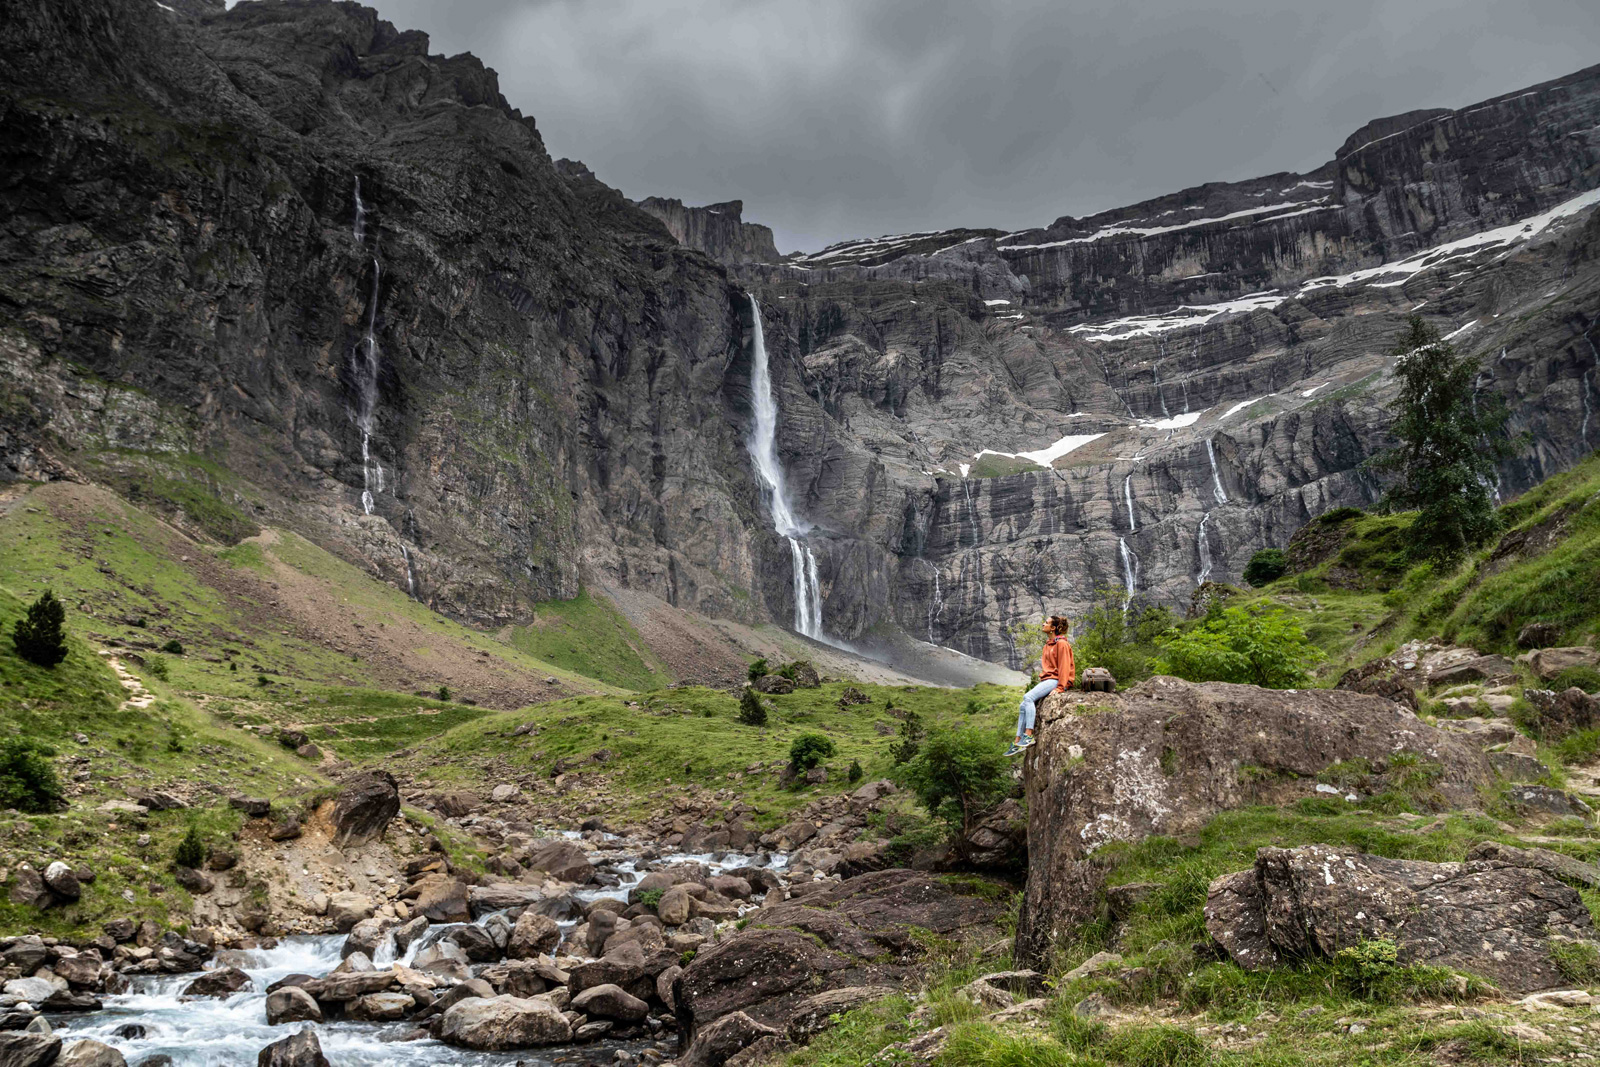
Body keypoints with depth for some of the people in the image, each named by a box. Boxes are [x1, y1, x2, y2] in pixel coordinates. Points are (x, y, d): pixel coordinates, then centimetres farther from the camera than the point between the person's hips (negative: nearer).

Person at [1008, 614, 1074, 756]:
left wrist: (1060, 687, -20)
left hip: (1056, 680, -9)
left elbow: (1064, 666, -13)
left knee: (1028, 697, -27)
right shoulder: (1048, 645, 22)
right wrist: (1042, 682, 11)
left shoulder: (1061, 644, -7)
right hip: (1046, 680, 9)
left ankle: (1028, 735, -30)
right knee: (1023, 705, -3)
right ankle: (1018, 741, -4)